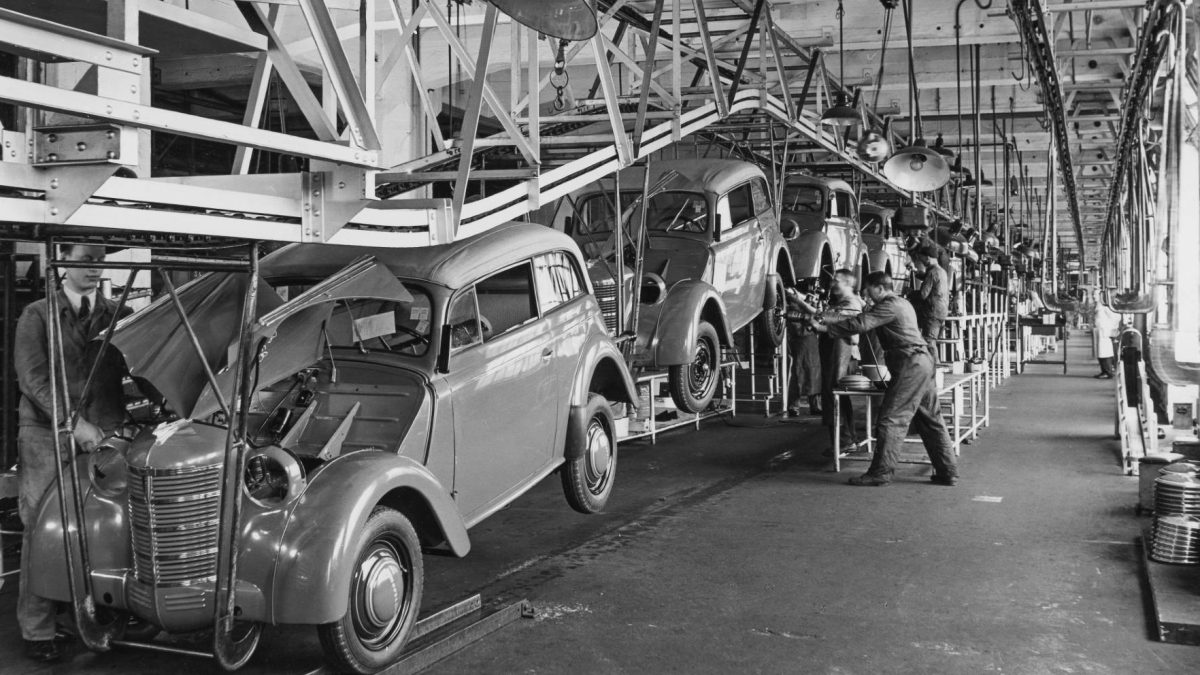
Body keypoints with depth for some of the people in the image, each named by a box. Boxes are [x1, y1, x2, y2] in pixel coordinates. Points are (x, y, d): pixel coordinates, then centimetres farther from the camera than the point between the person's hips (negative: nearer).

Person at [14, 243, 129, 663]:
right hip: (46, 436, -2)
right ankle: (38, 632, 3)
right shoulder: (37, 315, 7)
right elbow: (32, 377, -4)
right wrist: (73, 422, -16)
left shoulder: (117, 315, 15)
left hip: (104, 436, 2)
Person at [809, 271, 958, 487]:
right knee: (930, 420, 12)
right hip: (923, 363, 10)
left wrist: (825, 328, -15)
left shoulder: (889, 306, -11)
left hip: (909, 365, -10)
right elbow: (866, 320, 26)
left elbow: (860, 324, -19)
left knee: (891, 420, -7)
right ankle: (948, 472, 15)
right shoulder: (901, 303, 20)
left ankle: (881, 472, -4)